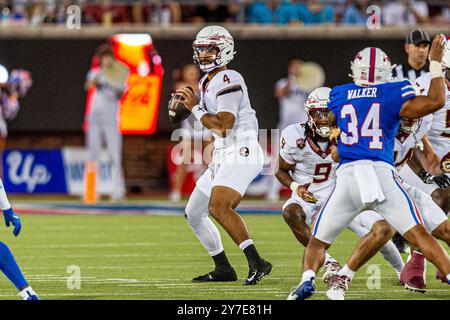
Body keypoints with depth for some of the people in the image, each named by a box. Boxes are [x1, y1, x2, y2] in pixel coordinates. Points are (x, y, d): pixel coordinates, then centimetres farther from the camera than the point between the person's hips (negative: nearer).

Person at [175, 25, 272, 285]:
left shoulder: (228, 81, -14)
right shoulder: (206, 82, 17)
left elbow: (224, 126, -20)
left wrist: (195, 108, -10)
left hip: (241, 153, -11)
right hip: (223, 157, 11)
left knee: (218, 207, -29)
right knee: (194, 214, 15)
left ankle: (257, 263, -34)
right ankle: (223, 269, 23)